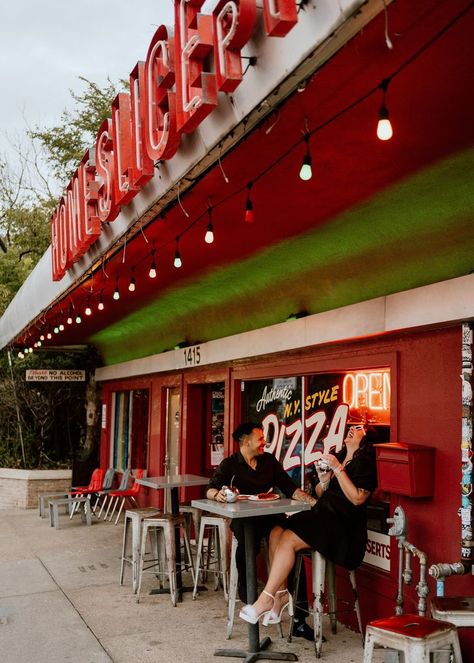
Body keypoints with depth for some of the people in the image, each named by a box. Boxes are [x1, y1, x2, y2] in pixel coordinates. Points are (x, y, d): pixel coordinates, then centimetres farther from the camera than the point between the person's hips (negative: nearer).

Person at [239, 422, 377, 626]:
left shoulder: (365, 463, -3)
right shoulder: (336, 457, 20)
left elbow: (357, 498, -16)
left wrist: (338, 469, -16)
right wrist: (324, 481, 0)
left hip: (343, 523, -7)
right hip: (321, 514, 8)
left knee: (288, 539, -24)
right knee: (276, 532, -16)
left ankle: (266, 599, -17)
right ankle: (280, 593, -11)